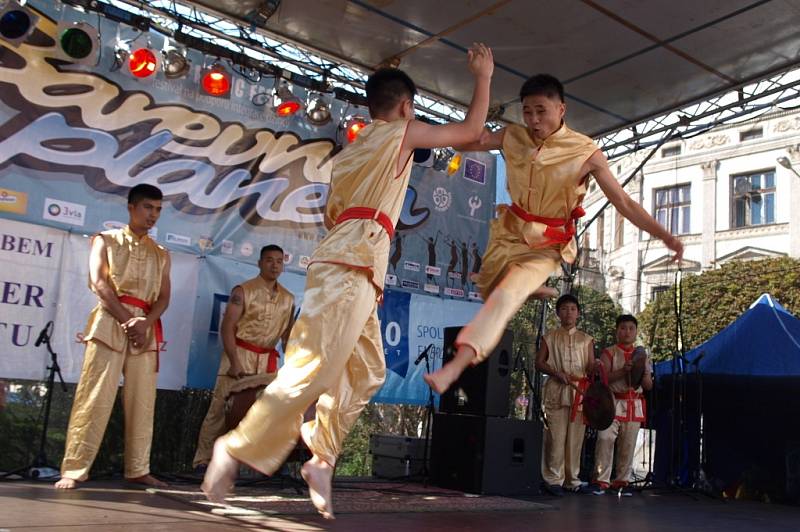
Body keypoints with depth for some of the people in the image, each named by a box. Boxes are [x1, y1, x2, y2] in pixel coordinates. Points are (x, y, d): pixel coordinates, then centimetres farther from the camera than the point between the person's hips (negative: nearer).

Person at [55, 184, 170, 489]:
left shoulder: (161, 254, 19)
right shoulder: (106, 240, 10)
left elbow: (164, 297, 9)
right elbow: (99, 284, -4)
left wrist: (145, 322, -11)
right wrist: (127, 320, -14)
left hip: (146, 329, 4)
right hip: (110, 322, -4)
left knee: (142, 402, 2)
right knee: (95, 397, -9)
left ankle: (137, 470, 9)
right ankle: (74, 470, -6)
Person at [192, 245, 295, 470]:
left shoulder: (288, 299, 10)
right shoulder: (243, 290, -5)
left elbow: (288, 335, 15)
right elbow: (227, 328, -11)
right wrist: (235, 363, -19)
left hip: (268, 360, 5)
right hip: (240, 354, -5)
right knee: (221, 406, -6)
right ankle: (203, 459, 0)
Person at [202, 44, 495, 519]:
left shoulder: (350, 153, 27)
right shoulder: (400, 133, 7)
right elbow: (471, 131, 12)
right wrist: (484, 75, 24)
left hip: (353, 269, 9)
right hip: (353, 262, -9)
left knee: (367, 372, 9)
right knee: (315, 368, -15)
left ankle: (321, 459, 8)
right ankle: (237, 448, -12)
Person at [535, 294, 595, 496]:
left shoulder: (586, 339, 15)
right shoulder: (550, 337, 10)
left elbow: (590, 368, 10)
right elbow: (539, 362, 5)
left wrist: (596, 368, -13)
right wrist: (557, 373, -10)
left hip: (580, 391, 2)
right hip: (557, 390, -2)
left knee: (576, 437, 2)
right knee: (556, 436, -7)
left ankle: (572, 479, 11)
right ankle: (553, 479, 0)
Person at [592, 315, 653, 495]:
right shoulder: (609, 353, 4)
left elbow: (649, 386, 12)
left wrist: (643, 373, -8)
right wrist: (622, 371, -20)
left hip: (634, 405, 4)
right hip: (612, 403, -3)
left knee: (628, 445, 3)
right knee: (605, 441, -13)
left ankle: (622, 481, 13)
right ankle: (601, 480, -8)